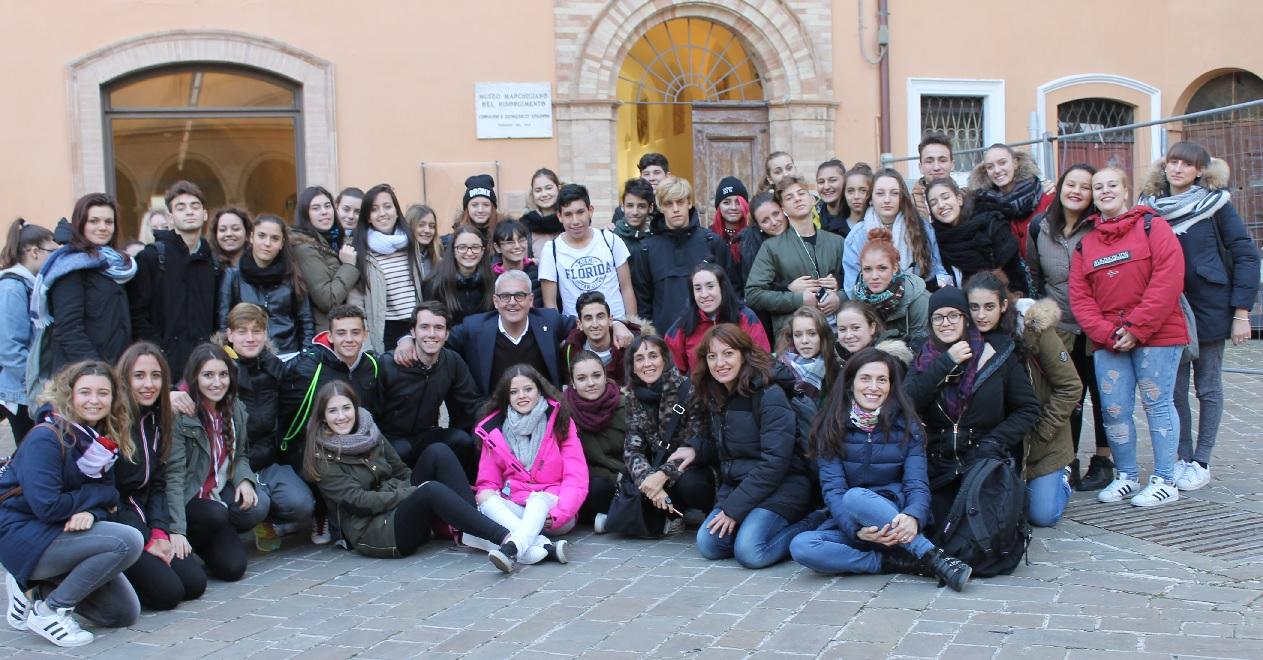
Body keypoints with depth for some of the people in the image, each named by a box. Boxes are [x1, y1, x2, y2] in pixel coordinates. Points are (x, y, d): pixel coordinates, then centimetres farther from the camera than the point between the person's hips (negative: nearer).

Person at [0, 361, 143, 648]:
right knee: (128, 541, -27)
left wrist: (91, 513, -20)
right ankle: (49, 612, -15)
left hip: (59, 533, 8)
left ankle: (38, 586, 14)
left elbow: (105, 498, 3)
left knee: (126, 613, 4)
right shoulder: (46, 438, -20)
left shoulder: (105, 441, 3)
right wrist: (100, 495, -15)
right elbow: (47, 506, -28)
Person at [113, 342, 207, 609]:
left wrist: (160, 532, -4)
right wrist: (145, 541, -14)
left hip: (139, 516, 8)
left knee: (195, 583, -3)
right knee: (167, 591, -19)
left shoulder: (157, 420, 8)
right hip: (109, 520, -8)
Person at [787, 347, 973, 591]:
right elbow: (832, 489, -8)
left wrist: (913, 518, -34)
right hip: (847, 524, 2)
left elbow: (917, 484, -10)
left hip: (894, 518, -1)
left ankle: (934, 558, -31)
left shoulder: (906, 427, 1)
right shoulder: (832, 428, 1)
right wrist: (856, 529, -28)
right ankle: (898, 563, -27)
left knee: (856, 497, -35)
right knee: (801, 546, -31)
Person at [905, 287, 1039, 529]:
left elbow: (1028, 409, 1)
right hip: (940, 467, 2)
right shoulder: (924, 359, 8)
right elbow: (906, 403, -10)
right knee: (940, 534, -13)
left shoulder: (997, 353, 1)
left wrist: (994, 442, -11)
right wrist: (945, 363, -13)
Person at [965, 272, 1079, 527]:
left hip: (1042, 448, -3)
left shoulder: (1034, 330, -19)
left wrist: (1041, 431, -14)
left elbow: (1070, 388, -13)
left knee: (1042, 515, -2)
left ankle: (1061, 478, 29)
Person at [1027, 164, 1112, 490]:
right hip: (1059, 331, 3)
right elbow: (1032, 277, 15)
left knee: (1102, 396, 9)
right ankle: (1067, 462, 17)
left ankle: (1103, 461, 21)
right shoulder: (1039, 229, 3)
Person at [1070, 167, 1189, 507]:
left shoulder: (1153, 227, -1)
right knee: (1113, 410, 3)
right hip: (1108, 341, 4)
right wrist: (1107, 333, -10)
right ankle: (1127, 476, 18)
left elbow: (1168, 280, -12)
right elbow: (1079, 296, 5)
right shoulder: (1085, 243, 12)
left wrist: (1136, 329, -15)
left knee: (1157, 404, 0)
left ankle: (1165, 481, 9)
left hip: (1156, 336, -4)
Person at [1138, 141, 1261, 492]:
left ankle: (1201, 462, 15)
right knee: (1174, 388, 6)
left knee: (1208, 387, 6)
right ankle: (1182, 458, 19)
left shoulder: (1215, 203, -6)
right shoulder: (1151, 207, 3)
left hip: (1209, 309, -3)